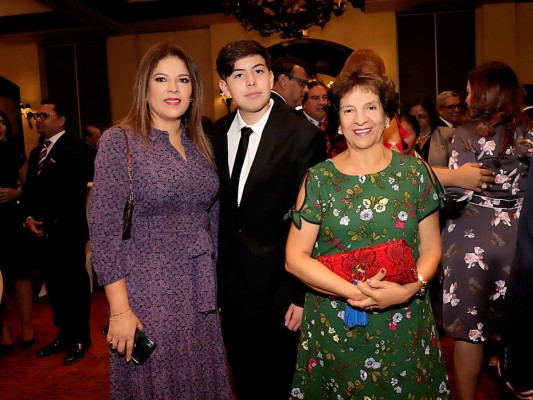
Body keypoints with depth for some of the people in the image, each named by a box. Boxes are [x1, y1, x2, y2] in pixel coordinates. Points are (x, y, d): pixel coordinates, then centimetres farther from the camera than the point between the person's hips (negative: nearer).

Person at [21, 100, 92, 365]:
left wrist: (52, 222, -16)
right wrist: (29, 218, -1)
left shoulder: (73, 147, -5)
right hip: (41, 232, 7)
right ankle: (63, 334, 25)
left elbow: (76, 190, -14)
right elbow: (29, 190, 16)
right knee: (54, 285, 12)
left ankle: (81, 338, 15)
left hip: (66, 231, -7)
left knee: (74, 284, 3)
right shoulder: (36, 152, 21)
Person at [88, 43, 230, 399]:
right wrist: (120, 310, -15)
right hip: (147, 295, -5)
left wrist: (216, 289, 9)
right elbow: (104, 229, -13)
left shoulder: (200, 143, 7)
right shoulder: (119, 141, -9)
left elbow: (212, 220, 11)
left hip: (200, 296, 5)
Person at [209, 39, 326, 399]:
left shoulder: (304, 136, -14)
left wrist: (303, 295, -14)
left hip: (278, 289, -5)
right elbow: (217, 211, 7)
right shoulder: (217, 134, 2)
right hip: (230, 287, 5)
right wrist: (215, 282, 7)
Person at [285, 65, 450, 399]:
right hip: (335, 328, -1)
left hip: (404, 327, 1)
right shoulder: (319, 178, -4)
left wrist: (408, 289, -17)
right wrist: (354, 291, -18)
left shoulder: (414, 172, -1)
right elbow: (295, 257, -7)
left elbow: (431, 248, 3)